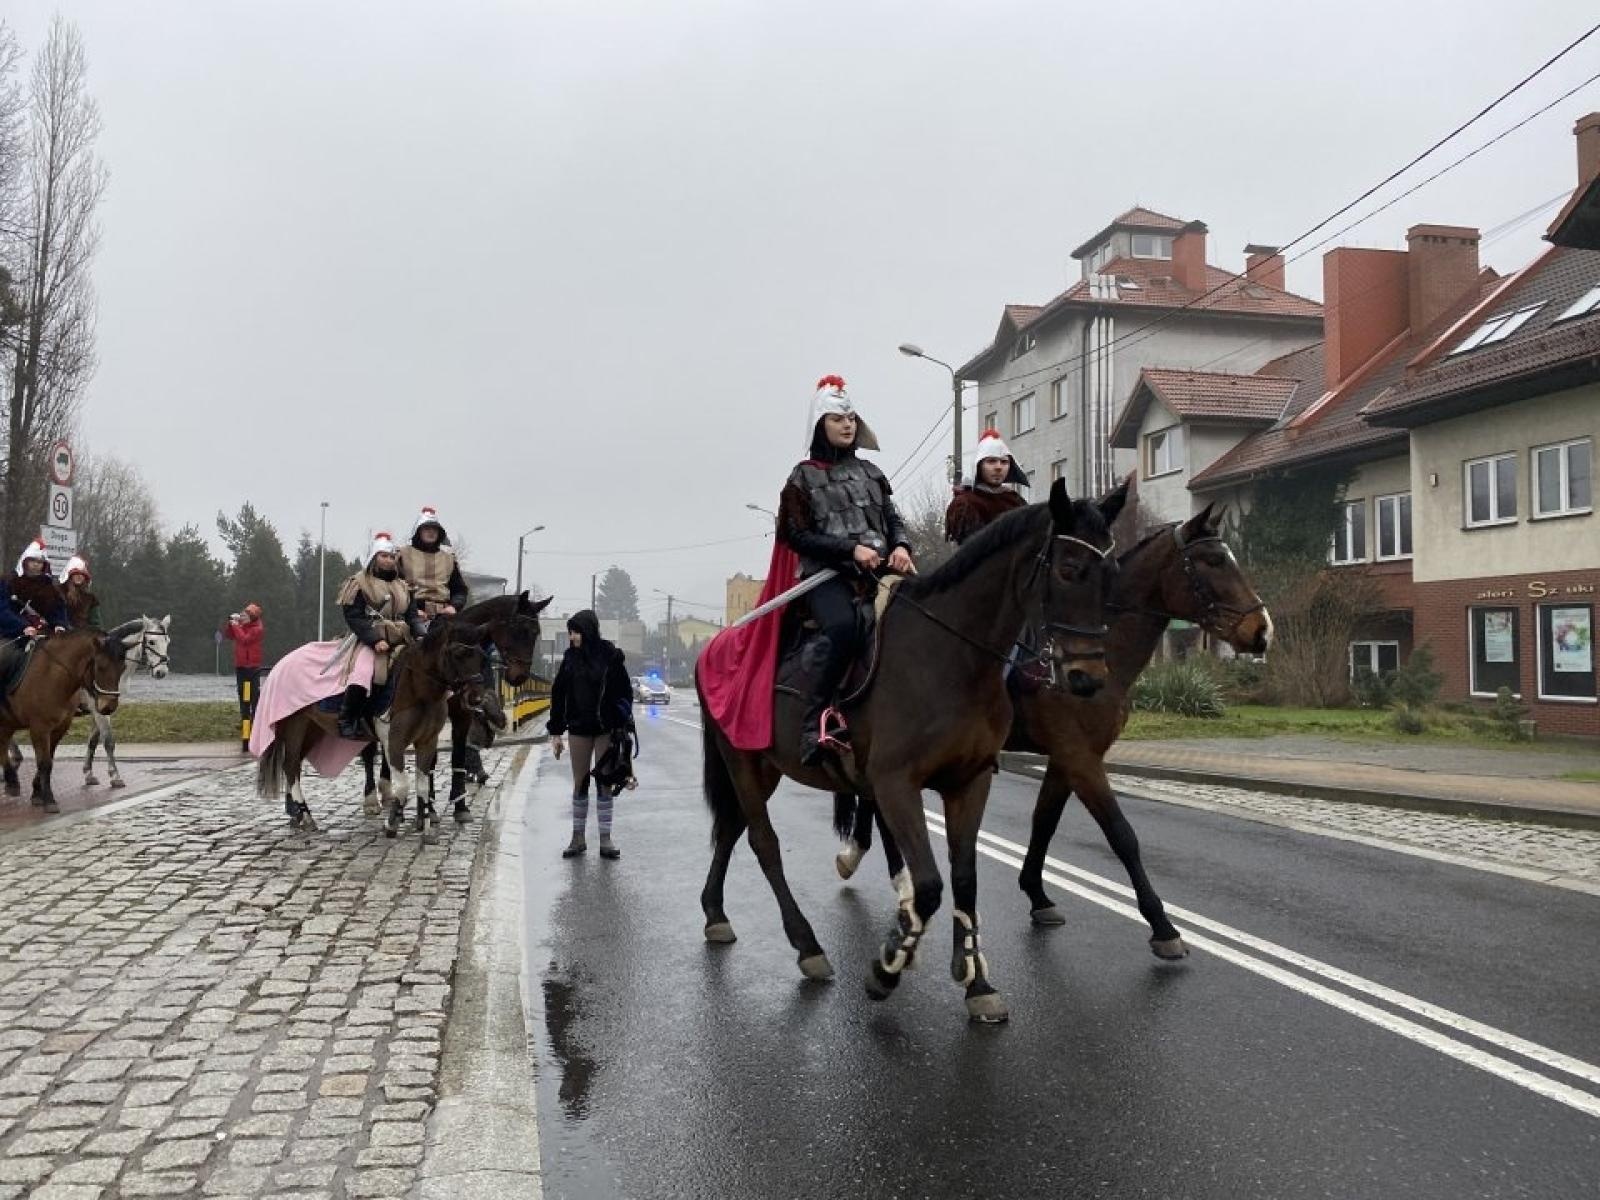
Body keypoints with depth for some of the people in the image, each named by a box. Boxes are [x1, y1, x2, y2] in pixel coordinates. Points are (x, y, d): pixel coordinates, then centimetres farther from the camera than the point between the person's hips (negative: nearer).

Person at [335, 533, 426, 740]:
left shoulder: (402, 586, 20)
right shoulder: (360, 583, 3)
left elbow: (413, 616, 16)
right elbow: (354, 617, -7)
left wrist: (421, 635, -5)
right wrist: (374, 640, -19)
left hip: (399, 643, 6)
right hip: (370, 642, -6)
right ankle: (346, 721, -18)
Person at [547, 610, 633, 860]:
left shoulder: (611, 656, -7)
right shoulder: (571, 657, 2)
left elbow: (624, 692, -4)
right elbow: (558, 694, 5)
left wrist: (621, 727, -10)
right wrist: (556, 731, 3)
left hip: (606, 729, -3)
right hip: (579, 729, 3)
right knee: (579, 783, 8)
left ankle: (605, 839, 11)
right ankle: (579, 837, 17)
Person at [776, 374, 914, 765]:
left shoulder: (870, 472, 21)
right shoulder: (803, 476, 7)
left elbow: (894, 519, 20)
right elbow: (798, 535, 0)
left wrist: (901, 547, -3)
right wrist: (851, 549, -12)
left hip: (880, 569, 6)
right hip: (828, 574, -5)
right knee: (842, 626, -36)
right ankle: (818, 719, -30)